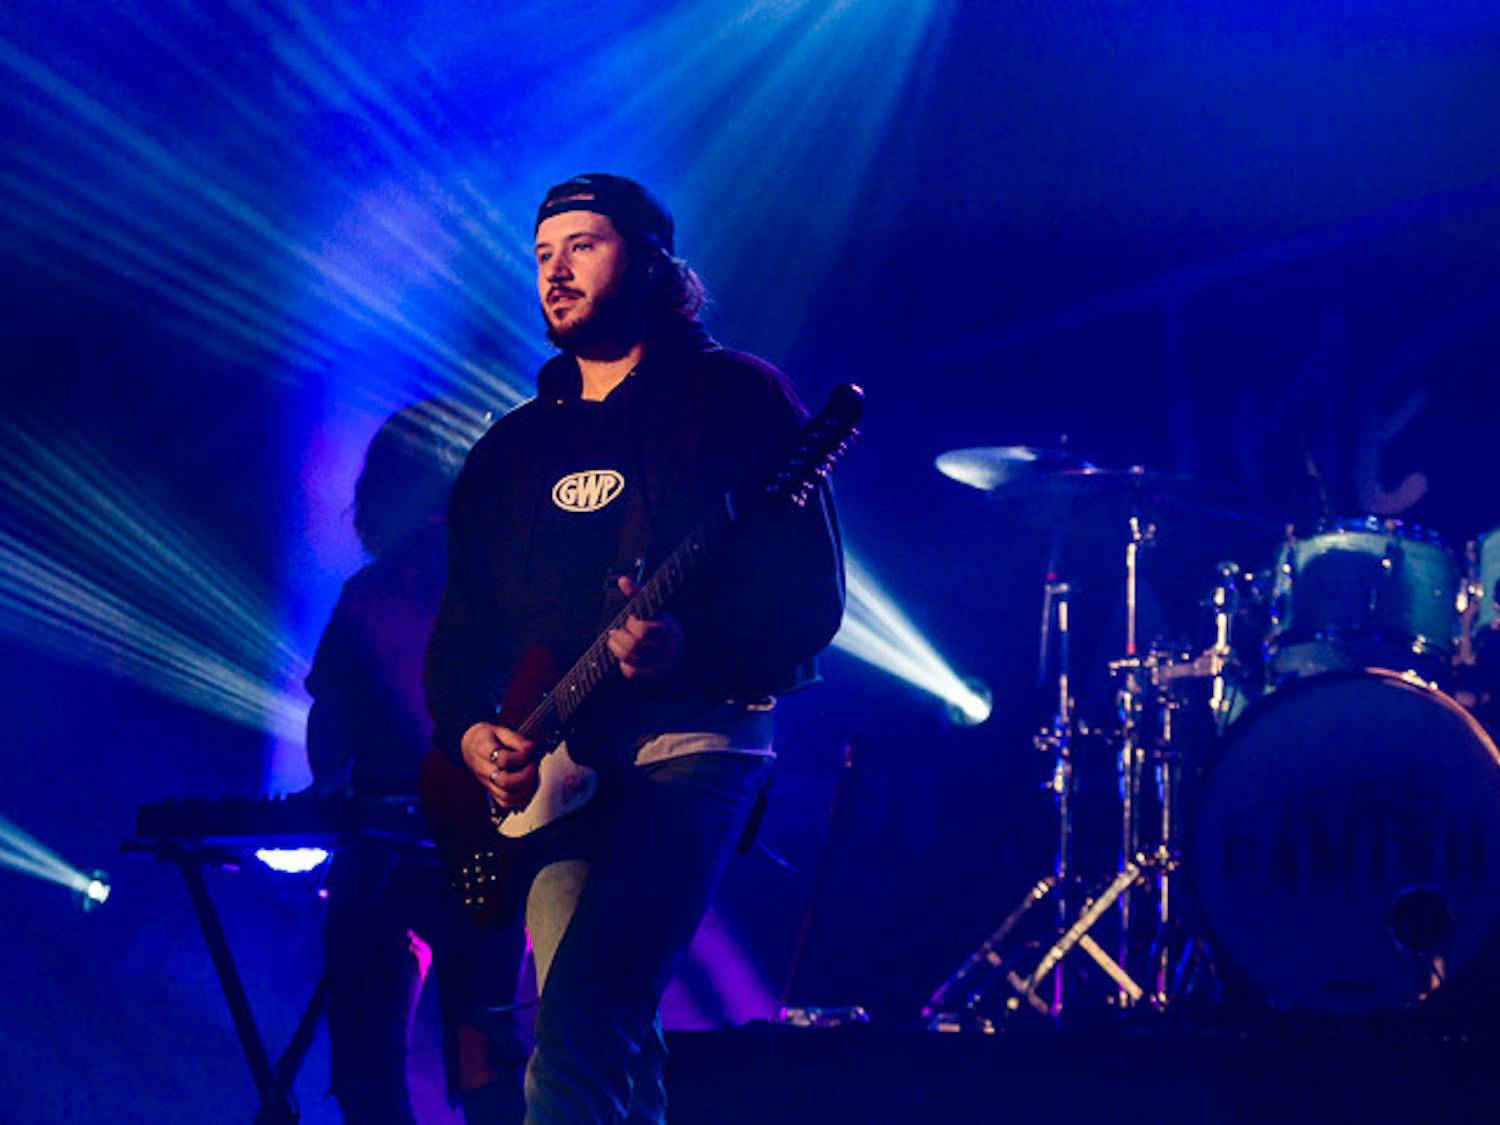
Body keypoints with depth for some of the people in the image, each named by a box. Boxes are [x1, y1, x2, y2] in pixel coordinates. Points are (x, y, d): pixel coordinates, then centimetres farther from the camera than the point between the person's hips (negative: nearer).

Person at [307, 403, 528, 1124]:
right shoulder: (368, 595, 18)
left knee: (484, 1060, -10)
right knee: (362, 1052, -1)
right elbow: (331, 711, 20)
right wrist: (330, 784, 3)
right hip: (377, 857, 4)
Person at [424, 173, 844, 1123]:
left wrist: (690, 645, -22)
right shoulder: (514, 446, 21)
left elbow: (814, 594, -5)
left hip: (690, 742, -6)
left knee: (581, 1019, -24)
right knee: (614, 1042, -1)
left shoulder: (734, 397, 3)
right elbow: (463, 624, 22)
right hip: (550, 766, 7)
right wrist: (469, 730, 1)